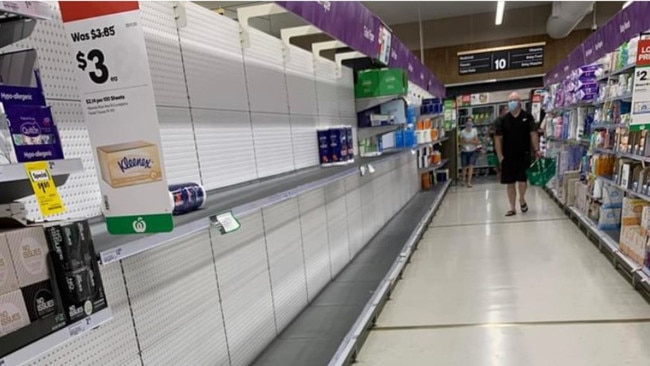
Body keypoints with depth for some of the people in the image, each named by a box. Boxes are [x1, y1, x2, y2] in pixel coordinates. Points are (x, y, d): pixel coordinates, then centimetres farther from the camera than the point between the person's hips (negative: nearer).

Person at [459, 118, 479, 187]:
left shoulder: (474, 131, -2)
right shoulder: (462, 132, -4)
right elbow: (461, 142, 2)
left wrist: (469, 141, -19)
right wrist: (463, 146, -18)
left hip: (472, 151, 0)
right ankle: (463, 179, 27)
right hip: (464, 152, 0)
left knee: (471, 166, -10)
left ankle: (469, 182, -11)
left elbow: (476, 142, -3)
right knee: (464, 167, 5)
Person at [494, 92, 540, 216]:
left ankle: (522, 199, 26)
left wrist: (536, 150, -11)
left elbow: (533, 134, -1)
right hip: (508, 158, 2)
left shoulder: (527, 117, 1)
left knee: (522, 182, -6)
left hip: (524, 156, -2)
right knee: (510, 184, 7)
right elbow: (498, 138, 2)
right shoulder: (503, 120, 3)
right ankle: (512, 208, 19)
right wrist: (500, 156, -4)